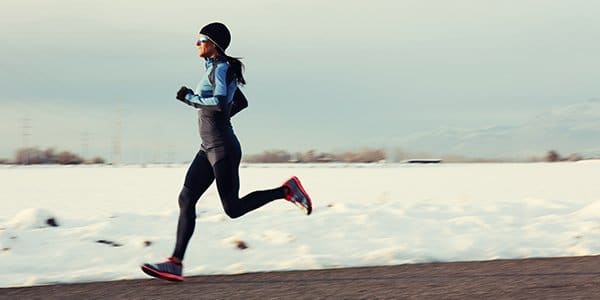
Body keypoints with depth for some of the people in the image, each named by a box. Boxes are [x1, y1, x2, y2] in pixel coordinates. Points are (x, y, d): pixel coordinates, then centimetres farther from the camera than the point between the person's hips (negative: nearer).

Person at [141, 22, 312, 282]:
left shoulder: (221, 69, -13)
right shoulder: (217, 68, 16)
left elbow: (220, 103, -29)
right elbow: (241, 102, 26)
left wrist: (191, 98, -16)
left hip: (222, 148, -10)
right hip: (209, 148, 10)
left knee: (233, 209, -3)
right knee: (186, 199, 0)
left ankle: (286, 190, 7)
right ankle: (175, 264, -4)